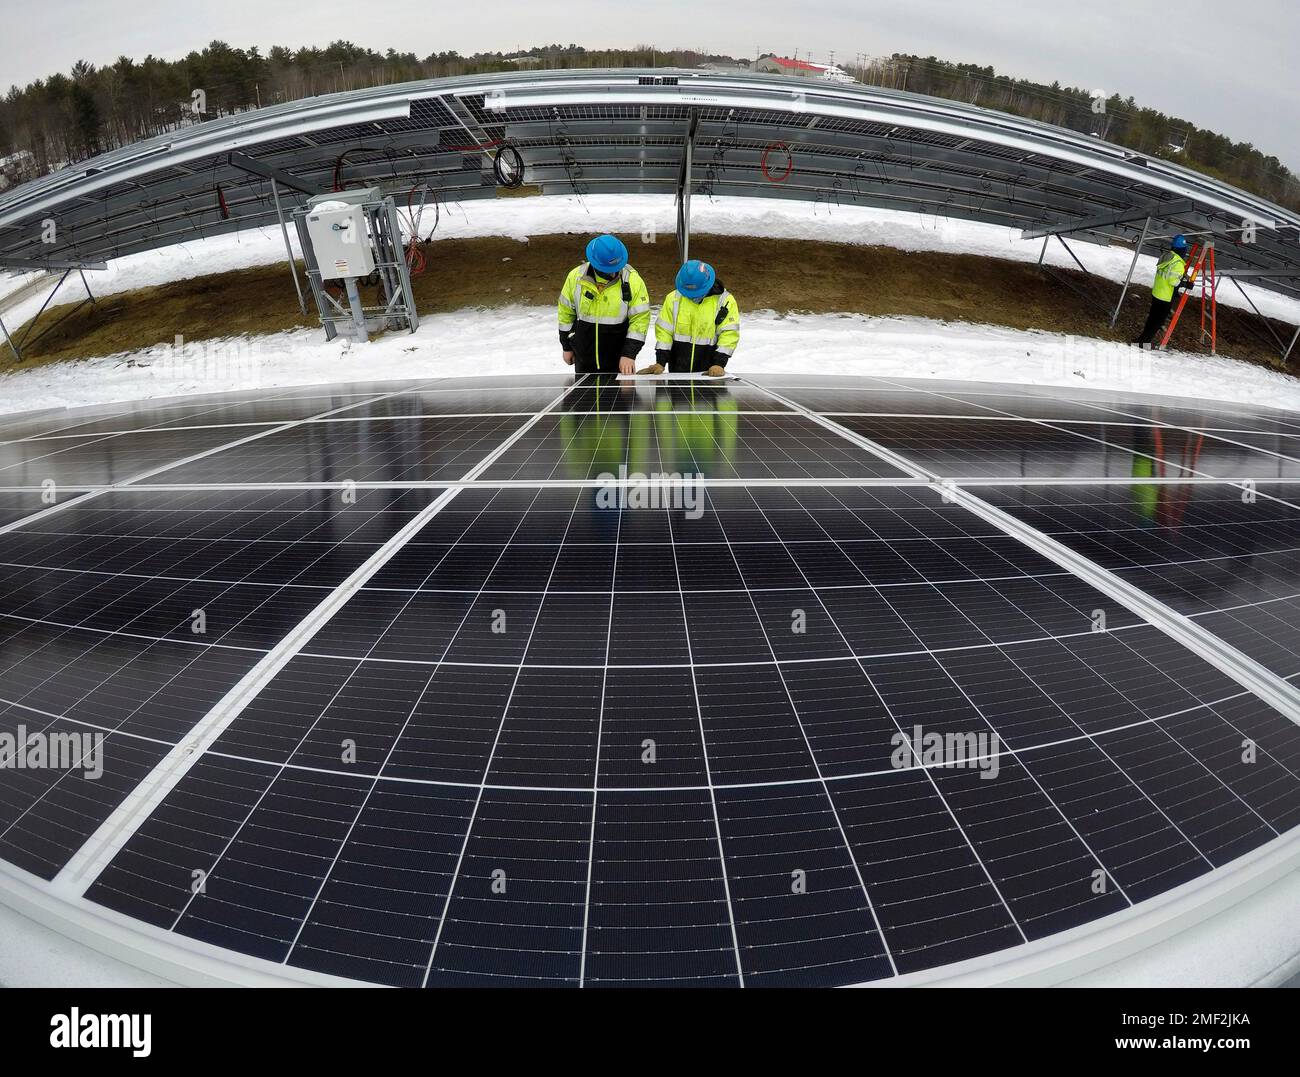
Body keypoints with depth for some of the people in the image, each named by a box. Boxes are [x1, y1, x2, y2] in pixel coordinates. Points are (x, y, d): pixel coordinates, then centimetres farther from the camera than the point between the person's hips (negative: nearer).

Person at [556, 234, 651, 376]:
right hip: (584, 358, 2)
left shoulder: (632, 280, -13)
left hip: (618, 360, -2)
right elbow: (566, 312, 6)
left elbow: (640, 318, -11)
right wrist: (567, 346, 11)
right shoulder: (576, 277, -7)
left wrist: (629, 354, -18)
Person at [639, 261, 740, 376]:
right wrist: (660, 362, -6)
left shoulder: (725, 300, -7)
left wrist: (719, 364, -17)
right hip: (678, 370, 2)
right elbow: (664, 330, 1)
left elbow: (729, 334, -9)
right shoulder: (673, 298, -1)